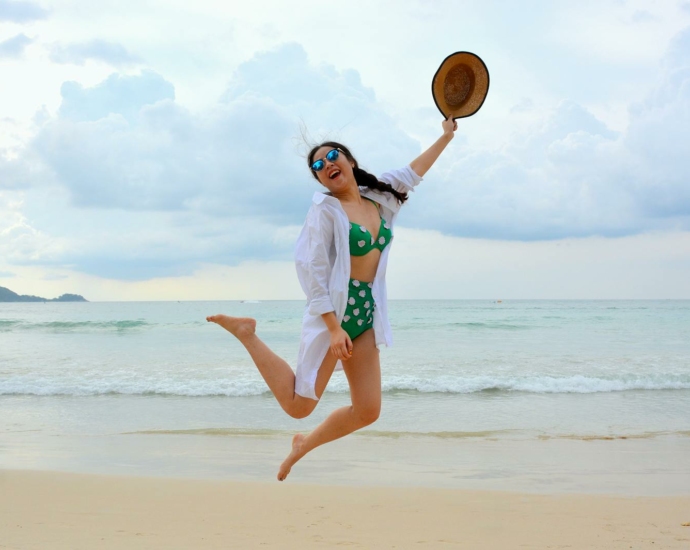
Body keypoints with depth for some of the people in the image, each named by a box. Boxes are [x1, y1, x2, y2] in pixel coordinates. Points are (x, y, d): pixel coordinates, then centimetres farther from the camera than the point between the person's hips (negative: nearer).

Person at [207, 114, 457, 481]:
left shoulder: (377, 198, 9)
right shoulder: (325, 208, -10)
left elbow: (412, 173, 26)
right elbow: (314, 271, -15)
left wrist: (446, 137, 29)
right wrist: (333, 327, -21)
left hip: (366, 314, 7)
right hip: (332, 311, -6)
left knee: (367, 412, 4)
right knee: (298, 406, -9)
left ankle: (304, 444, 26)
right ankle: (246, 333, 5)